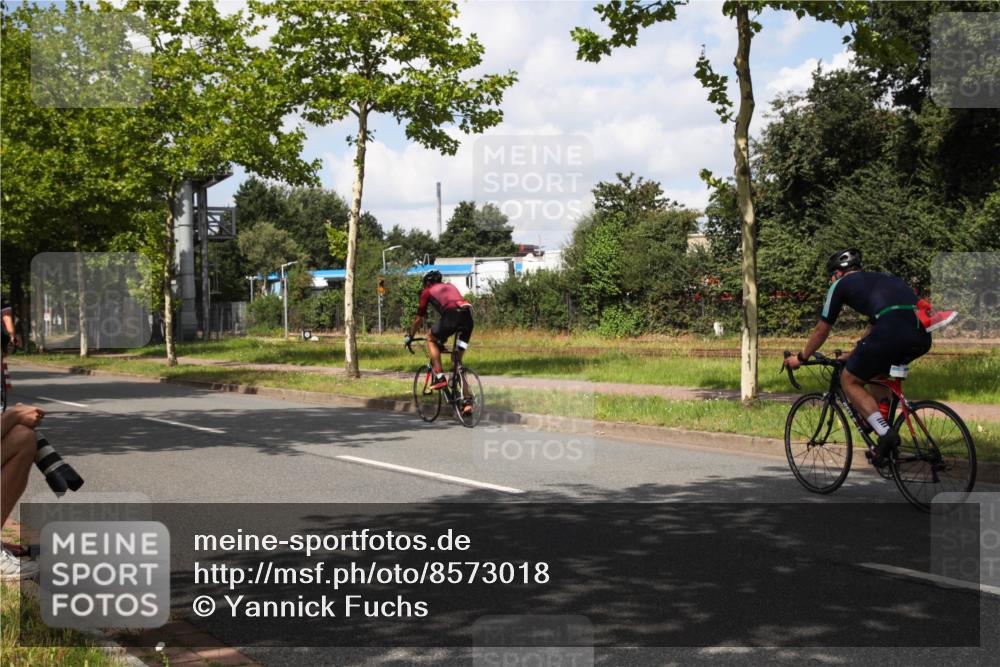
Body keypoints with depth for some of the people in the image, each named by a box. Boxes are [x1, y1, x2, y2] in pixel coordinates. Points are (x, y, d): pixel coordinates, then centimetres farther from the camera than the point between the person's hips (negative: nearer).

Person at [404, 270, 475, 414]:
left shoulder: (428, 291, 23)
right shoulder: (450, 286, 38)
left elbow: (419, 319, 28)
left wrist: (409, 337, 43)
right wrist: (445, 335, 57)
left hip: (452, 315, -5)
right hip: (468, 316, 5)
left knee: (431, 338, 23)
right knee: (458, 359, 15)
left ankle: (439, 376, 7)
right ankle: (467, 401, 6)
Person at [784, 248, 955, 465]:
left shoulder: (841, 285, 19)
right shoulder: (881, 279, 37)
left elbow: (822, 330, 25)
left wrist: (801, 358, 40)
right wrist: (853, 355, 57)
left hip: (893, 330, -7)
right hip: (922, 335, 7)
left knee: (849, 381, 11)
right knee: (879, 371, 34)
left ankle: (885, 434, -4)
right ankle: (881, 428, 29)